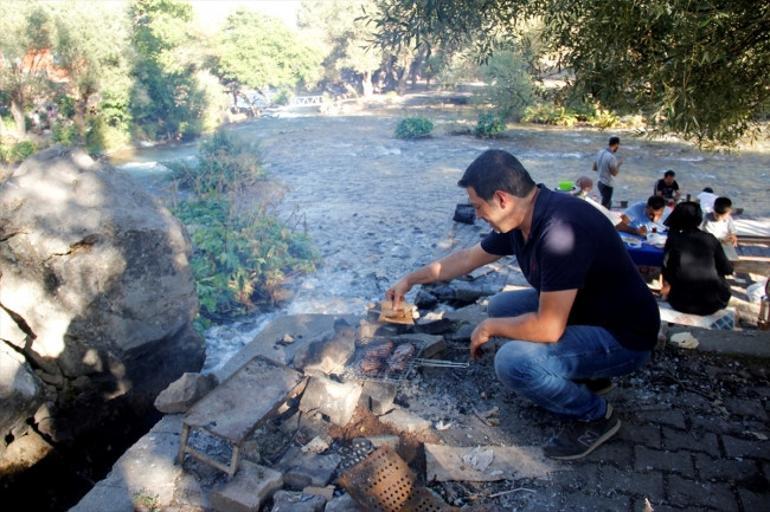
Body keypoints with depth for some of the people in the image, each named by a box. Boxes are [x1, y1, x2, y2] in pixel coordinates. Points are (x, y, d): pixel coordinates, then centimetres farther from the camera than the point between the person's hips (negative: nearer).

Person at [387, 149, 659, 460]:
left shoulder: (561, 230, -33)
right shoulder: (522, 219, -4)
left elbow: (548, 328, -33)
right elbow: (468, 258, 11)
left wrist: (489, 328, -15)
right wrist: (410, 279, 15)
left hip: (623, 338, -9)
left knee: (513, 361, -26)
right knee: (501, 306, 12)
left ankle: (595, 415, 2)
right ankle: (586, 374, 17)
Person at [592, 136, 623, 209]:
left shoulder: (600, 152, 1)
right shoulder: (611, 157, -24)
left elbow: (594, 168, 10)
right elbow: (614, 173, -18)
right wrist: (619, 163, -4)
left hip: (600, 182, 9)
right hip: (607, 185, -9)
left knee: (608, 203, 24)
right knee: (604, 206, 4)